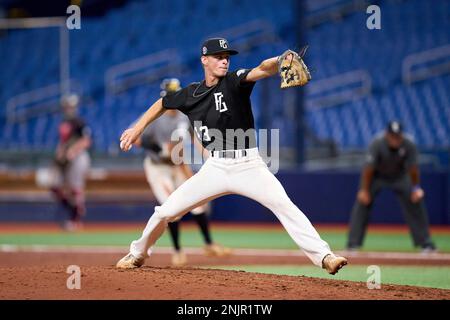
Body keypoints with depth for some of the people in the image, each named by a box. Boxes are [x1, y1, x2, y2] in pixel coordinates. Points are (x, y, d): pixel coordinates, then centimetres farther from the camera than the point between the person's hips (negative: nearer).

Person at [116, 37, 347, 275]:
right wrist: (137, 129, 23)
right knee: (166, 211, 1)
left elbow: (262, 70, -26)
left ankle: (323, 256, -24)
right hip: (216, 167, 3)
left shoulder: (234, 82, -6)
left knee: (284, 205, -22)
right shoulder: (190, 94, 5)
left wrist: (282, 61, -47)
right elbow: (163, 104, 25)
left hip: (249, 165, -3)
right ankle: (138, 253, 26)